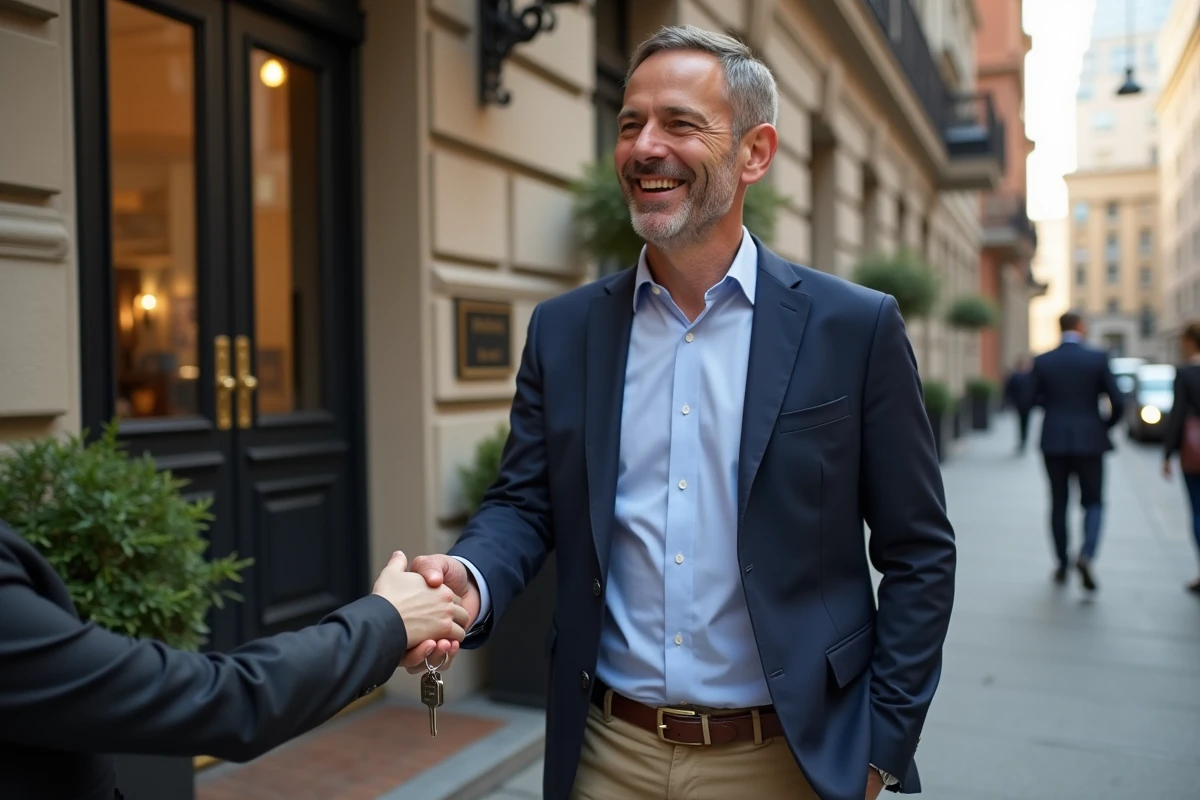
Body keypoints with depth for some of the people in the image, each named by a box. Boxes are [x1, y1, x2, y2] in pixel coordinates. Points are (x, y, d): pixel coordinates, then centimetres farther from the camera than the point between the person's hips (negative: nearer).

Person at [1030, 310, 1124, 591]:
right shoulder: (1098, 358, -6)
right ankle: (1086, 555, -13)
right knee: (1093, 502, 10)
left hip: (1053, 441, 1)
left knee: (1058, 503, 12)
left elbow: (1036, 399, 7)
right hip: (1089, 440, -1)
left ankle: (1062, 564, 18)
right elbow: (1118, 402, -6)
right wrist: (1106, 426, 12)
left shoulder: (1042, 361, -3)